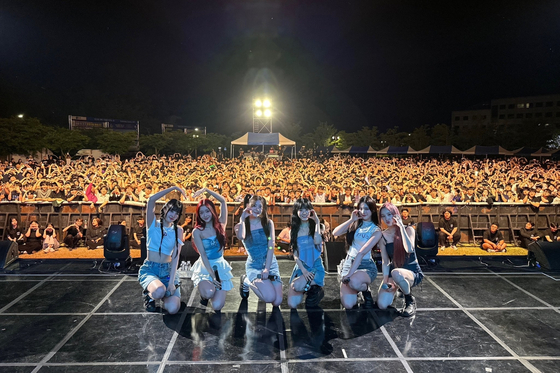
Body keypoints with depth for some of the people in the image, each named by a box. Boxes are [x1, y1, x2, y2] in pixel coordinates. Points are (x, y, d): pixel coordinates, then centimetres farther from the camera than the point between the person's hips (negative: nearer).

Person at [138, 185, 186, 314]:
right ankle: (148, 294, 3)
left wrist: (172, 281, -15)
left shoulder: (178, 230, 5)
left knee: (173, 309, -21)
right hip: (149, 269, -2)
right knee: (159, 291, -36)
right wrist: (173, 188, -13)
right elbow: (151, 200, -16)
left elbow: (175, 256, -4)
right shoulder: (154, 224, 1)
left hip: (168, 271, 2)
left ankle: (158, 293, 14)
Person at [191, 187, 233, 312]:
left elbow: (223, 201, -7)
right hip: (204, 267, -2)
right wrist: (212, 276, -18)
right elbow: (203, 255, -10)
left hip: (220, 267, 2)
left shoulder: (220, 224, 0)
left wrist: (206, 190, -8)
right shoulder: (197, 231, -6)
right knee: (209, 293, -33)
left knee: (217, 306, -14)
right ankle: (203, 294, 5)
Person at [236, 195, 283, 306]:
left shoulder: (268, 223, 4)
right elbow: (240, 237, -27)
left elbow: (271, 247, -3)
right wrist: (243, 218, -16)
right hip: (254, 266, -3)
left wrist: (267, 269, -12)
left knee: (277, 302, -7)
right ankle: (247, 281, 7)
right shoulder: (243, 225, -1)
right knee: (270, 297, -23)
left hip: (271, 264, 3)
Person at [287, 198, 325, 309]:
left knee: (297, 286, -32)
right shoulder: (294, 231, 8)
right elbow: (295, 254, 3)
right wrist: (303, 270, -11)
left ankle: (314, 289, 1)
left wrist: (317, 222, -11)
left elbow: (317, 241, -19)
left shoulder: (314, 227, 3)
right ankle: (309, 287, 15)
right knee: (292, 304, -12)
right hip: (300, 267, 3)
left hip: (316, 267, -2)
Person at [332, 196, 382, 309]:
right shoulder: (354, 225, 7)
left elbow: (362, 252, -17)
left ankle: (366, 291, -2)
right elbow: (335, 233, -8)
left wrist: (350, 274, -24)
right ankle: (356, 290, 21)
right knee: (348, 304, -14)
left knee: (353, 282, -39)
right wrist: (351, 220, -10)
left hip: (366, 266, -3)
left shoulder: (376, 231, -5)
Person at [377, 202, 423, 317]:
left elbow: (409, 249, -28)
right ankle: (395, 289, 16)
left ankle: (410, 300, -11)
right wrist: (385, 281, -14)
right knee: (382, 305, -18)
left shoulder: (408, 230, -8)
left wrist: (401, 227, -24)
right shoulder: (383, 236, 0)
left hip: (412, 271, -3)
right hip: (393, 270, 3)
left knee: (396, 273, -41)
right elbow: (385, 262, -1)